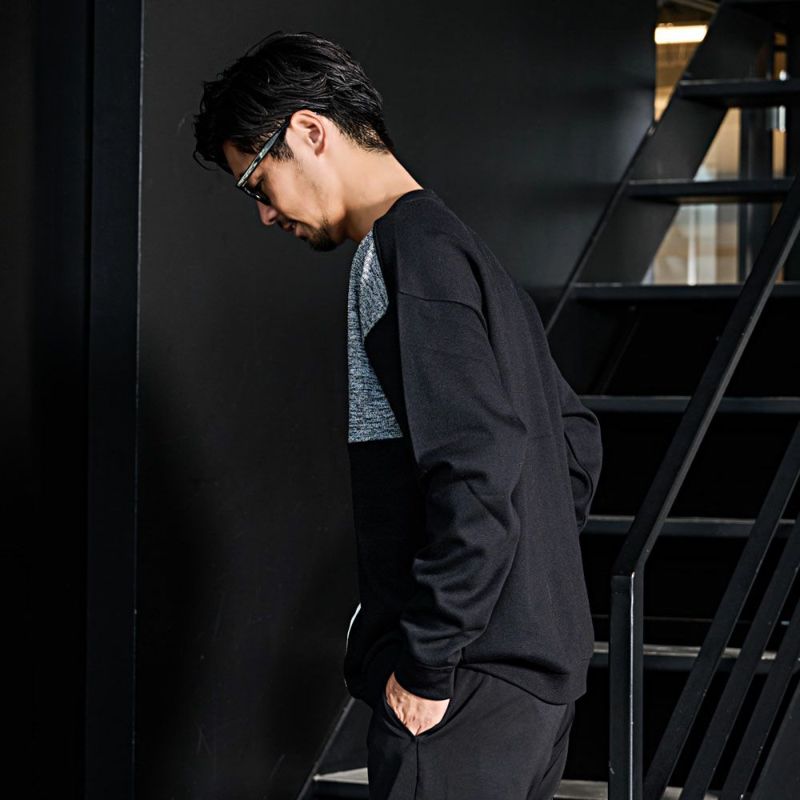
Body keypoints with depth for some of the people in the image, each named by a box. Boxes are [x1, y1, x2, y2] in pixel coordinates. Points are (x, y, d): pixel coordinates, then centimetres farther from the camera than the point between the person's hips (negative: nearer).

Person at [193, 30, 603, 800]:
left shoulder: (406, 253, -12)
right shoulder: (464, 251, 19)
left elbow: (477, 471, -22)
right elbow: (576, 438, 25)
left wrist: (426, 664, -18)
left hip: (468, 680, -10)